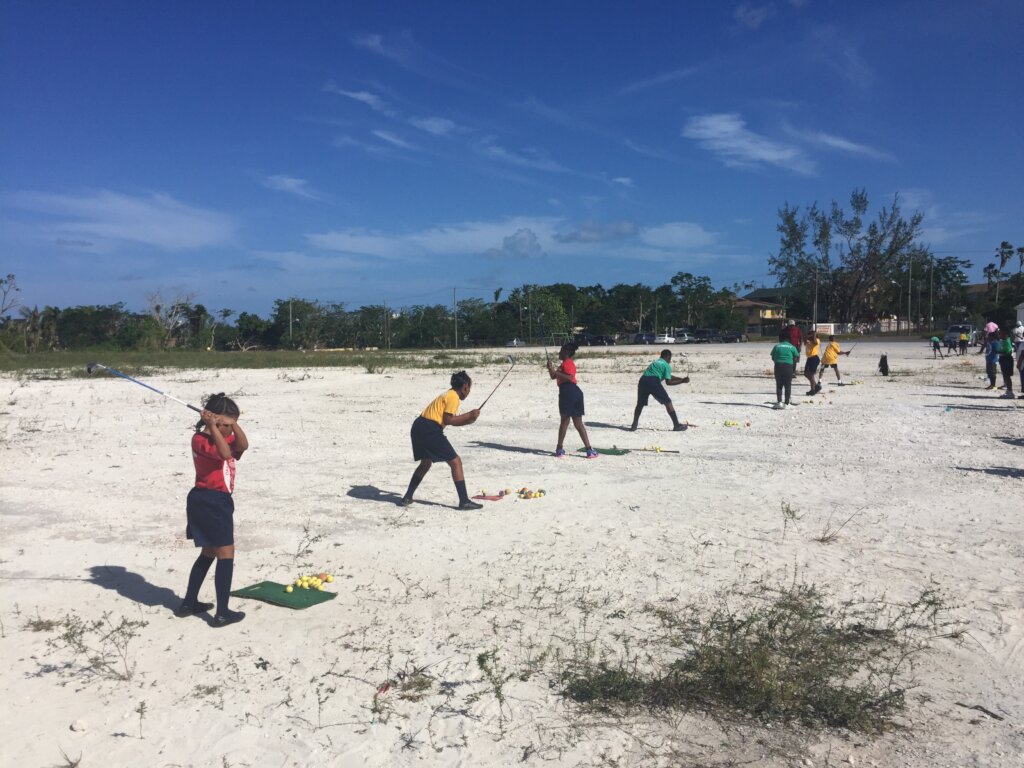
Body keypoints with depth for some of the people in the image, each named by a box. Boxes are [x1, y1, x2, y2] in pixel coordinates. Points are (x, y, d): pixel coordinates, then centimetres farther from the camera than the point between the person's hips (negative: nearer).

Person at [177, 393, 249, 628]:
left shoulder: (223, 437, 12)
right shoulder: (200, 439, -12)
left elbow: (243, 445, -8)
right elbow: (225, 453, -30)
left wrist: (232, 422, -14)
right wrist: (213, 426, -26)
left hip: (216, 501, 10)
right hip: (209, 501, -10)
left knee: (209, 553, 20)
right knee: (226, 554, -6)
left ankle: (188, 603, 30)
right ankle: (222, 613, -3)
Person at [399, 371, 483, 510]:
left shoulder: (447, 395, 24)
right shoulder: (454, 397, -4)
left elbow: (447, 419, 20)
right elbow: (448, 420, -12)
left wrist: (468, 417, 15)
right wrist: (469, 416, -5)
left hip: (418, 427, 10)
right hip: (430, 430, -10)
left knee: (426, 463, 27)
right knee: (455, 462, -3)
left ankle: (407, 497, 28)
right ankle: (464, 501, -4)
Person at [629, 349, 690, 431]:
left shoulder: (655, 362, 33)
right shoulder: (666, 365, 10)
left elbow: (668, 376, 38)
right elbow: (668, 382, 4)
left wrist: (681, 378, 38)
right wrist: (682, 381, 11)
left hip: (643, 380, 6)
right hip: (654, 382, -6)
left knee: (640, 404, 20)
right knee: (668, 403, 6)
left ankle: (634, 426, 12)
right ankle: (677, 425, 7)